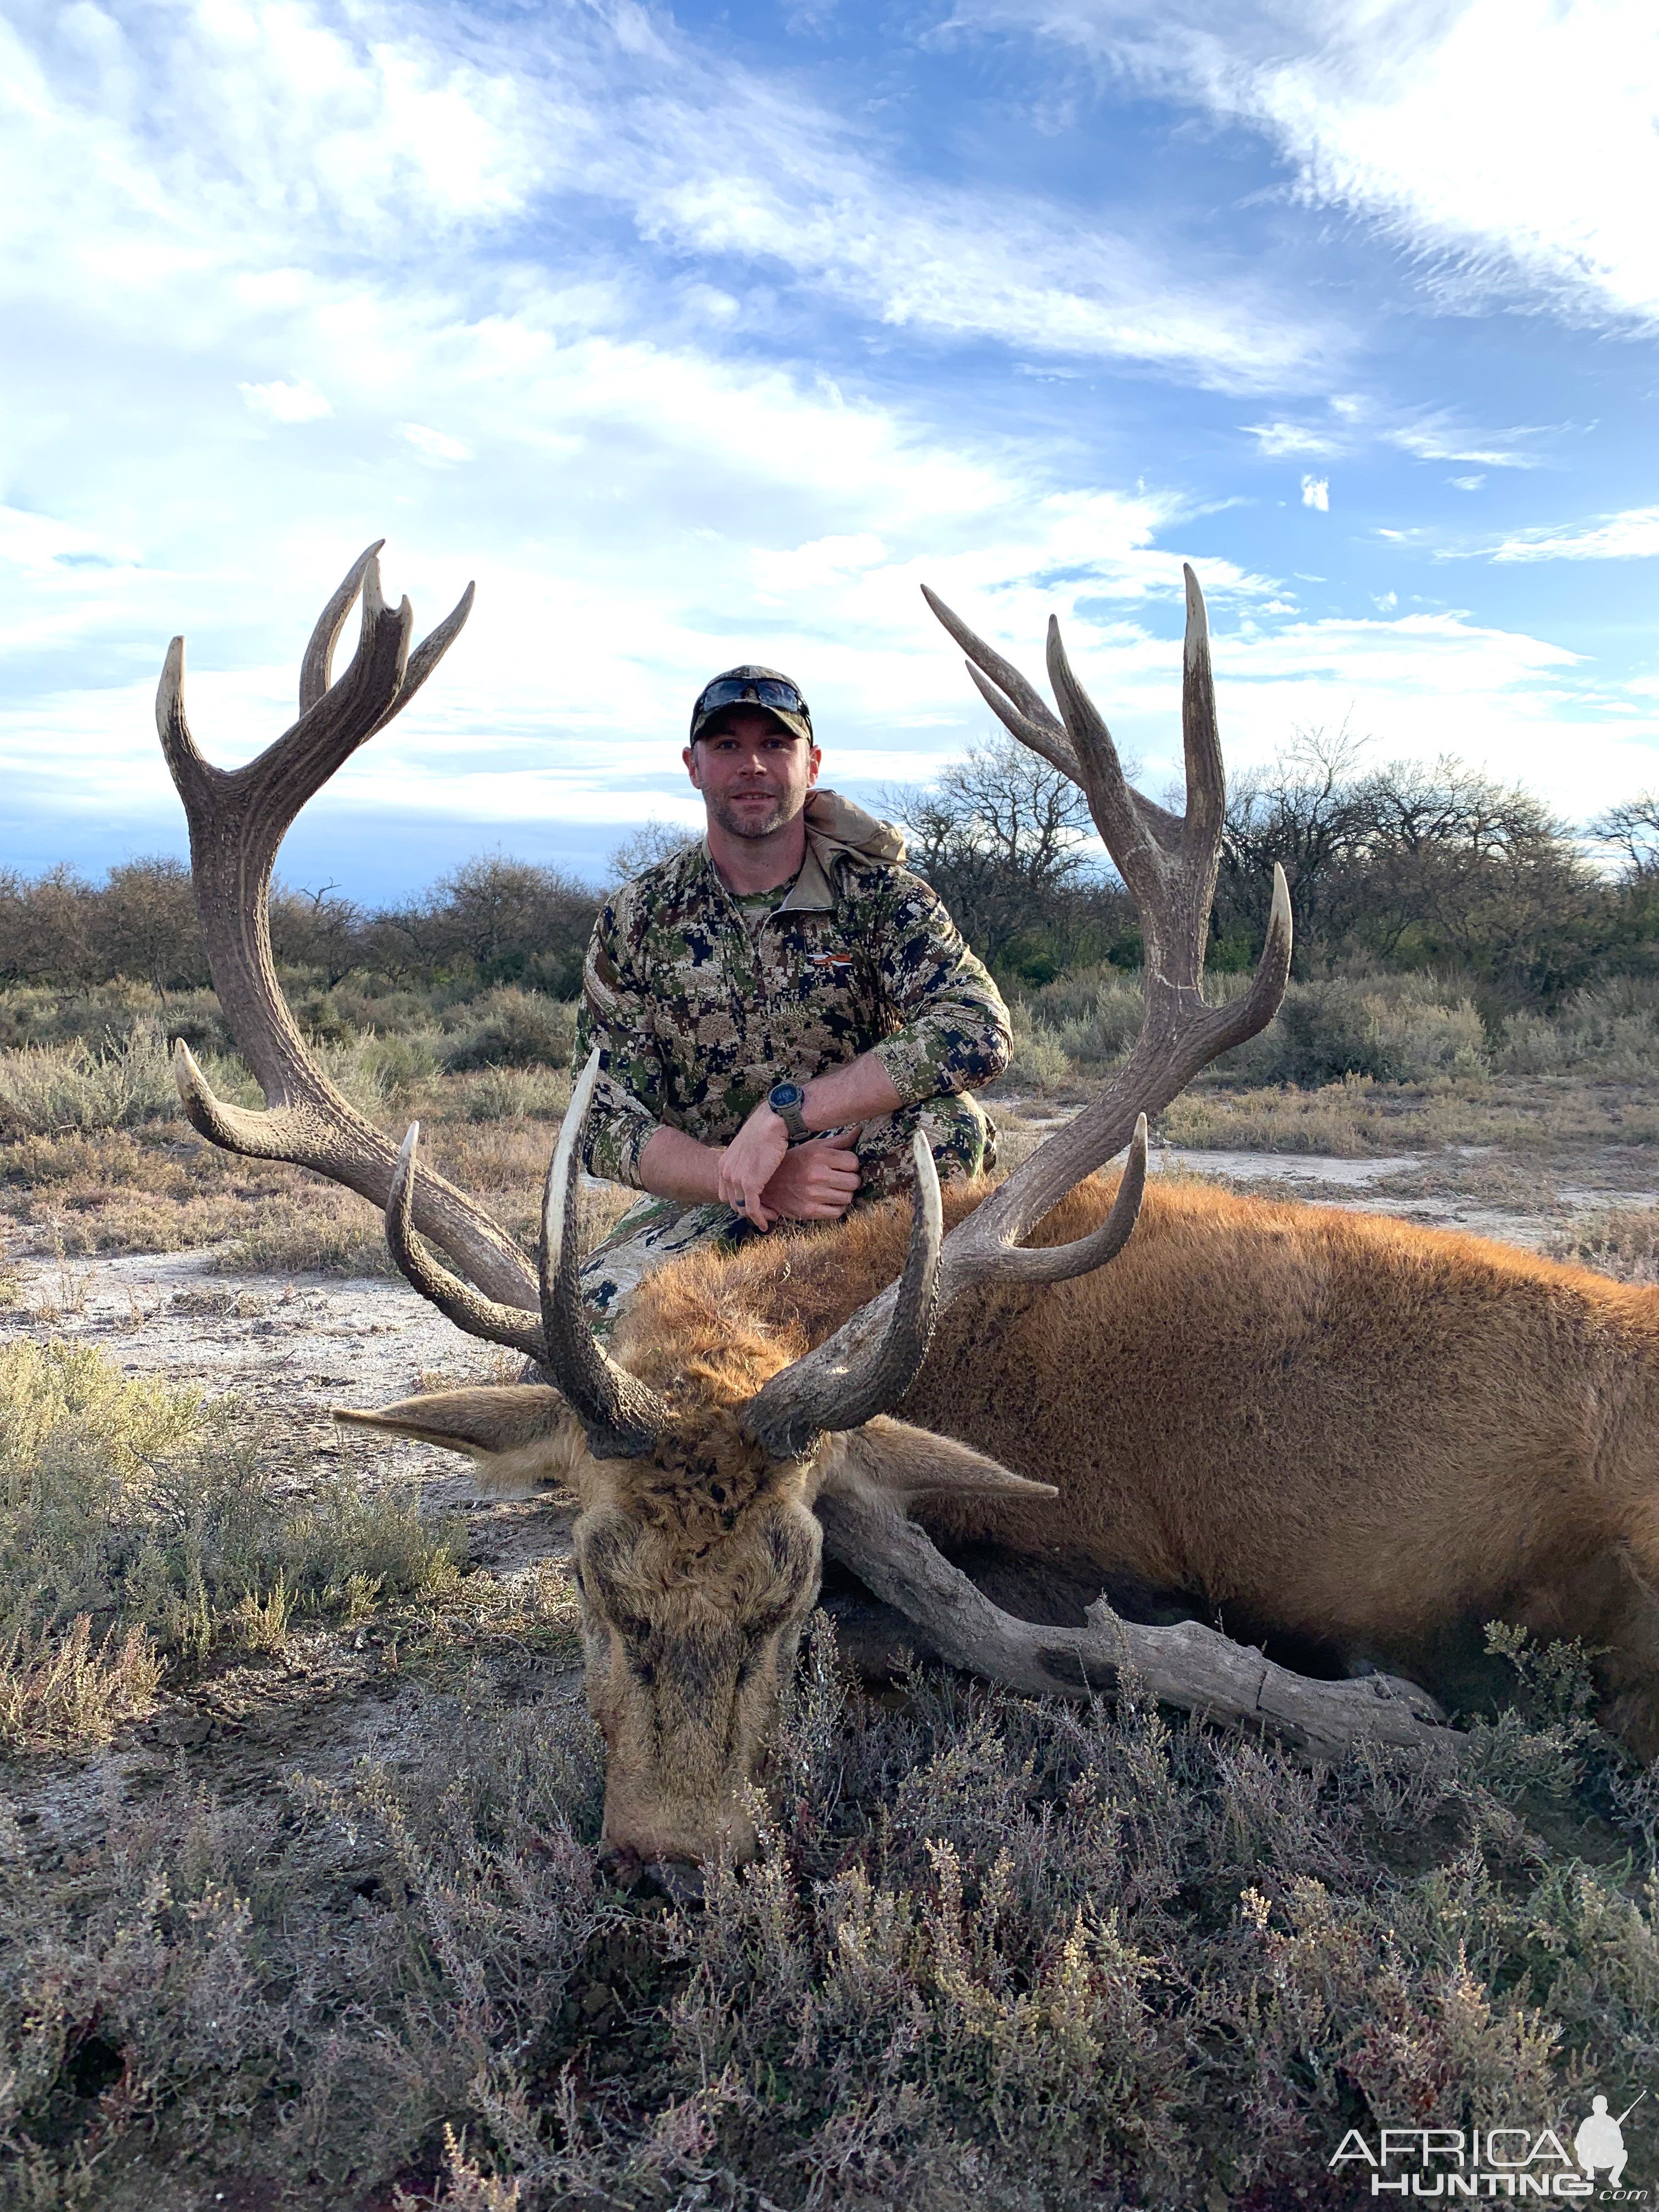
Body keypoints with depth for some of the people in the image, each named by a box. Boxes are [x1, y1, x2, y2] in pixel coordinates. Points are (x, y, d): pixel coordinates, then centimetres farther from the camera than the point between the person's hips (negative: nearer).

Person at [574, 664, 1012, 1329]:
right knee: (596, 1306, -25)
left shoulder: (878, 894, -7)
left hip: (873, 1180, -1)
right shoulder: (634, 923, -2)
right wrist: (752, 1179, -26)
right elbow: (606, 1124, -7)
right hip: (707, 1194, 1)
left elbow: (979, 1030, -24)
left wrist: (783, 1113, -31)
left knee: (947, 1124, -31)